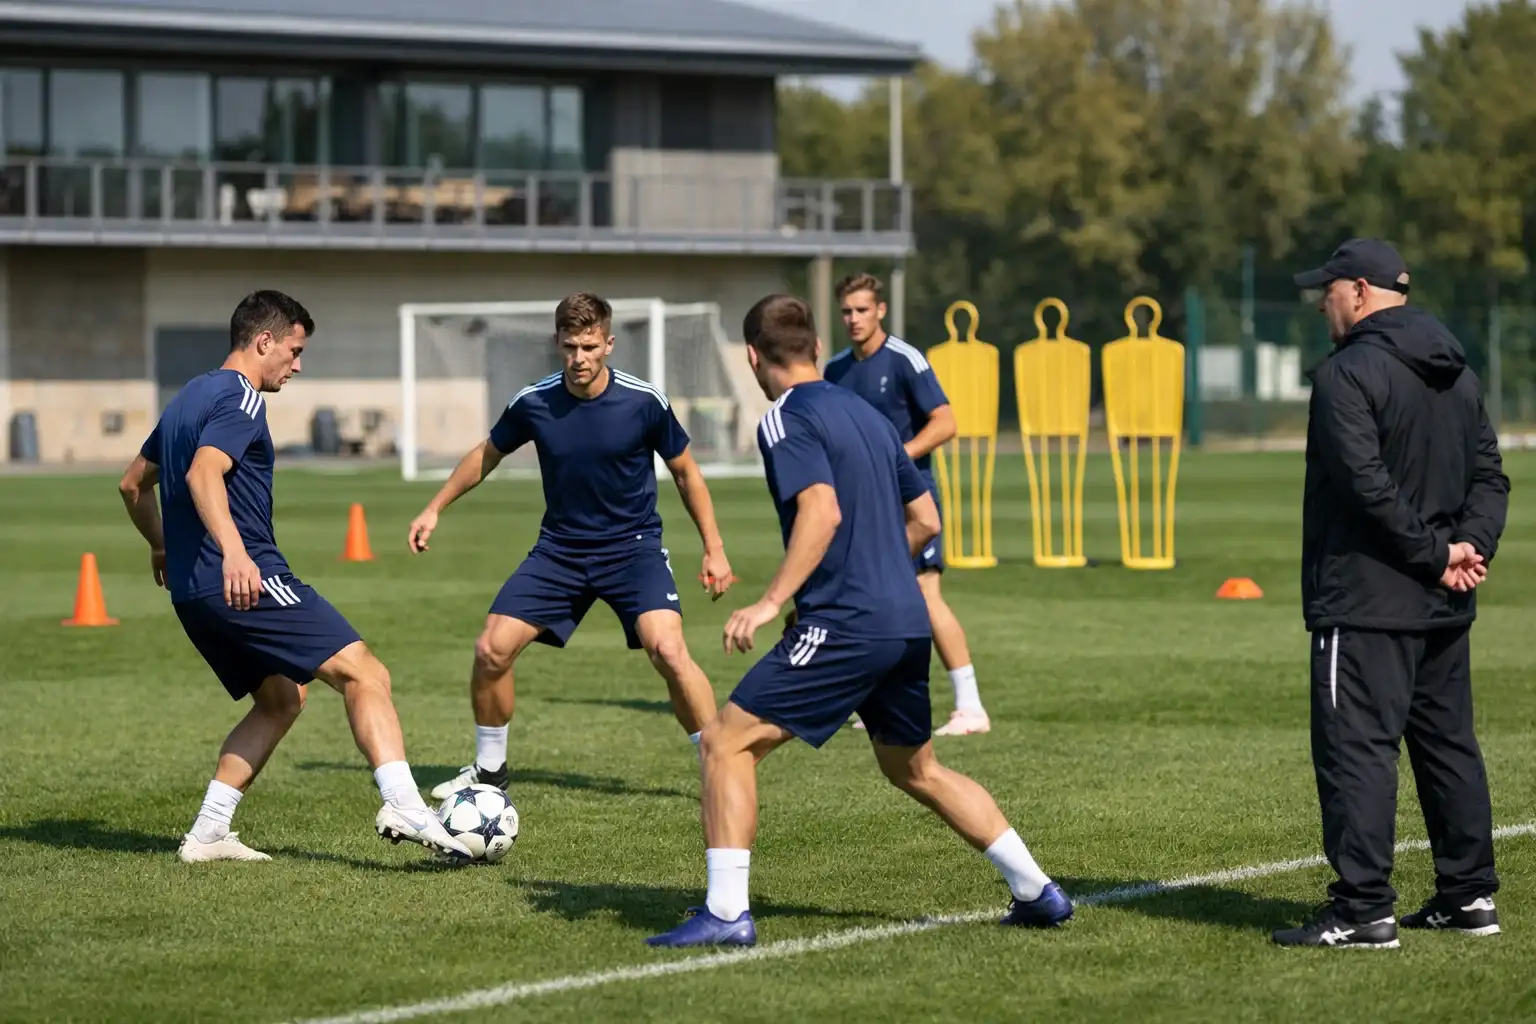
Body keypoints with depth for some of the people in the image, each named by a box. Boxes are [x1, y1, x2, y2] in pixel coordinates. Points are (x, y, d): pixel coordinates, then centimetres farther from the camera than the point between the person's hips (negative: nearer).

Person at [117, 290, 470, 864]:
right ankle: (404, 808, -29)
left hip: (191, 593, 10)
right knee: (365, 675, -13)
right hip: (247, 581, -10)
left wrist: (161, 547, 45)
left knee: (280, 699, 20)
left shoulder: (189, 397, 21)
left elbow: (134, 483, 30)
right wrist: (233, 551, -40)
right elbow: (203, 474, -27)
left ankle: (207, 834, 12)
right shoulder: (240, 399, -9)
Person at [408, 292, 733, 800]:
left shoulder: (644, 401, -15)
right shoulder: (533, 402, -9)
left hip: (634, 547, -3)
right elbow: (486, 455, 12)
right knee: (491, 649, -7)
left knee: (668, 650, -25)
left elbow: (685, 472, 1)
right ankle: (489, 768, 16)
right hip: (559, 548, 3)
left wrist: (714, 548, 0)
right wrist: (435, 509, 13)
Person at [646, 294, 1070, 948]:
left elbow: (822, 510, -22)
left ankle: (726, 913, -10)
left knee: (727, 742, -3)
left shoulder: (786, 419, -6)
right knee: (915, 769, 24)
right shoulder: (865, 414, 18)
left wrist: (771, 603, -24)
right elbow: (925, 520, 21)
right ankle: (1036, 892, 25)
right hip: (907, 622, 8)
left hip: (843, 625, -8)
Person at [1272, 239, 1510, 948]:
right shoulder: (1458, 373, 14)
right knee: (1448, 743, 15)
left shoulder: (1347, 373, -13)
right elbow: (1489, 475, 11)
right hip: (1444, 604, 9)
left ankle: (1363, 908, -11)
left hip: (1365, 600, -8)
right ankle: (1469, 895, 20)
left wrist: (1438, 553, -15)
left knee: (1356, 746, -7)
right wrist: (1470, 544, -3)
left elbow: (1368, 485, -22)